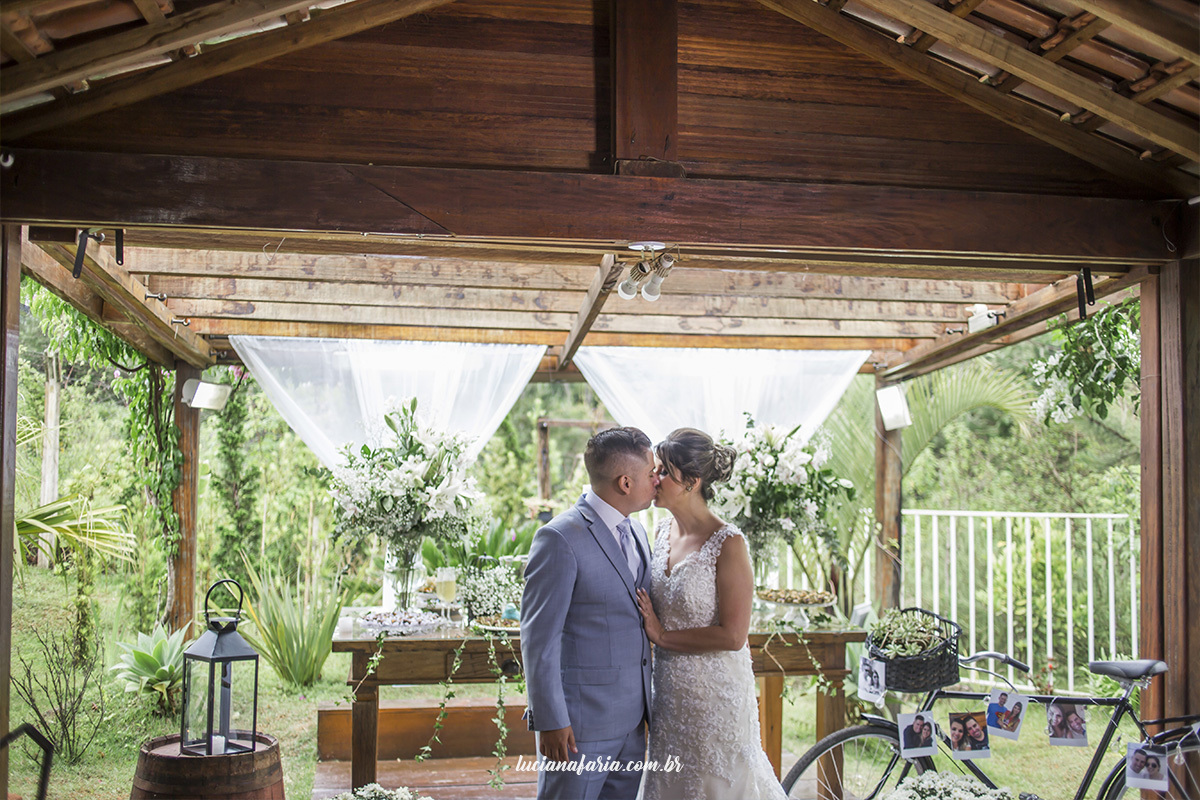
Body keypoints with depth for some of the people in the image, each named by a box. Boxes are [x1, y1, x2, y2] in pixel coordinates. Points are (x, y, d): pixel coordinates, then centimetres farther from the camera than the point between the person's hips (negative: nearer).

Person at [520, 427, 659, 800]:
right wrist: (550, 720, -17)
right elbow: (538, 637, -16)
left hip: (631, 720, 8)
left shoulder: (636, 533, 10)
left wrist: (647, 704, 17)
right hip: (580, 721, -8)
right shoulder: (560, 538, -16)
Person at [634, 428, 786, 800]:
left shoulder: (728, 543, -19)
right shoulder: (662, 532, 3)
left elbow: (733, 635, -20)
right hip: (669, 691, 7)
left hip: (713, 693, -7)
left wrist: (662, 635, -15)